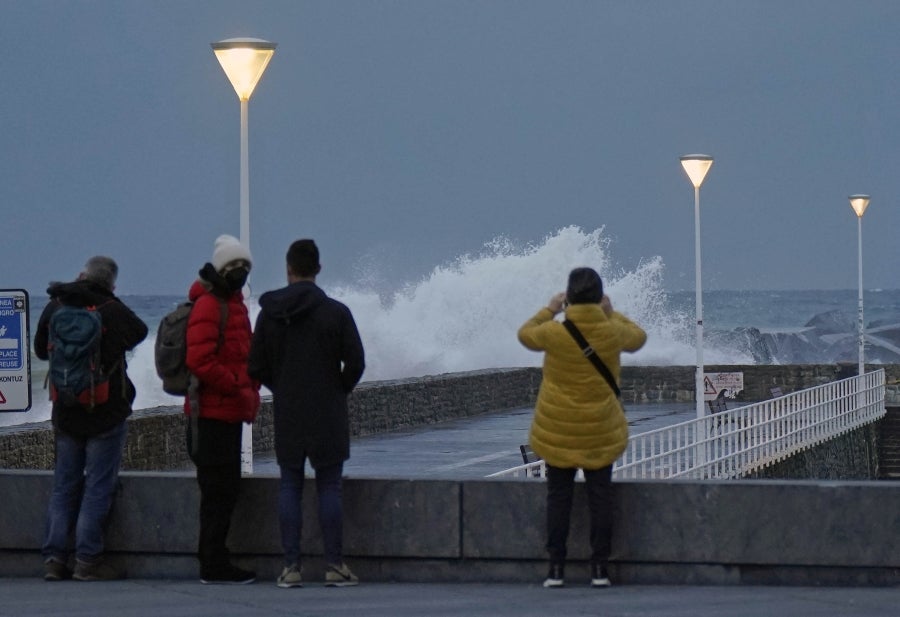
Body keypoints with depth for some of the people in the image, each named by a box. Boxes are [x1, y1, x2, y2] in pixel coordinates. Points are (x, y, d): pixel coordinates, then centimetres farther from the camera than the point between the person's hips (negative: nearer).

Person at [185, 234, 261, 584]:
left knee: (225, 490, 13)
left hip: (229, 412, 10)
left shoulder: (234, 304, 19)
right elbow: (199, 361, -23)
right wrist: (239, 389, -17)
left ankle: (213, 562, 20)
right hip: (212, 413, -10)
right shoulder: (208, 305, -13)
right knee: (220, 490, -7)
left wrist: (250, 392, 9)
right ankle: (214, 566, -4)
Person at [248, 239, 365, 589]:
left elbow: (256, 367, 3)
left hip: (287, 415, 2)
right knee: (329, 487, 3)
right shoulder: (335, 312, -7)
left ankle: (291, 566, 3)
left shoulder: (269, 313, 0)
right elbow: (355, 363, -7)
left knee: (289, 487, 7)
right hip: (328, 415, -2)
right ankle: (334, 566, 1)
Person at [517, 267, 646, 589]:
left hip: (557, 432, -1)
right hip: (601, 430, 1)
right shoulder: (613, 332, -12)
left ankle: (556, 568, 7)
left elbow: (525, 334, 7)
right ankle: (599, 568, 7)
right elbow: (638, 337, 12)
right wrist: (612, 313, 20)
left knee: (558, 497, 8)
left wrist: (549, 310, 18)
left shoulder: (554, 332, -16)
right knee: (600, 496, 9)